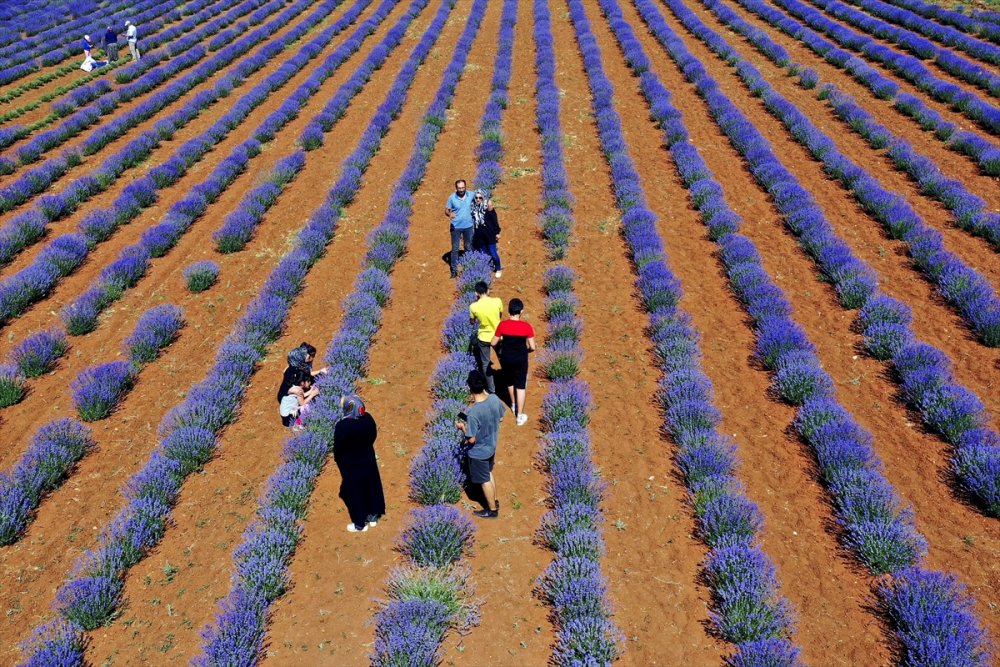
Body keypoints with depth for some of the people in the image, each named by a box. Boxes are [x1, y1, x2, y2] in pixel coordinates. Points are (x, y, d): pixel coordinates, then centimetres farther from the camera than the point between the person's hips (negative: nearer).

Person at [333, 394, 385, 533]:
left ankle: (360, 524, 25)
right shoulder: (368, 418, -14)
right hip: (368, 459, 5)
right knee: (371, 487, 21)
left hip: (350, 464, -5)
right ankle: (373, 517, 37)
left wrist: (338, 460, 3)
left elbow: (338, 447, -17)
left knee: (355, 492, 12)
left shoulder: (342, 426, -30)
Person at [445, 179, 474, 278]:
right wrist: (450, 214, -29)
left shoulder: (471, 195, -8)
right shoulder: (452, 197, -13)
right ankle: (454, 270, 12)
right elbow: (446, 210, -6)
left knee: (468, 247, 18)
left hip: (468, 226, 2)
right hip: (456, 226, -2)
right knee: (455, 249, 3)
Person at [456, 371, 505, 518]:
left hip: (478, 452, -6)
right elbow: (500, 418, 2)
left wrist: (462, 427, -9)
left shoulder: (473, 413, -37)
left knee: (484, 480, 17)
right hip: (491, 446, 6)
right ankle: (494, 500, 50)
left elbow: (471, 439, -25)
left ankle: (492, 510, 37)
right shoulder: (494, 398, -17)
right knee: (489, 473, 30)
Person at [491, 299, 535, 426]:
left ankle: (513, 405, 47)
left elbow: (493, 343, -7)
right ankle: (520, 416, 13)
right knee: (521, 386, 10)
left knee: (510, 381, 27)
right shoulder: (526, 326, -18)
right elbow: (532, 347, -13)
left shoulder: (502, 325, -15)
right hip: (520, 359, -2)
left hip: (506, 358, 2)